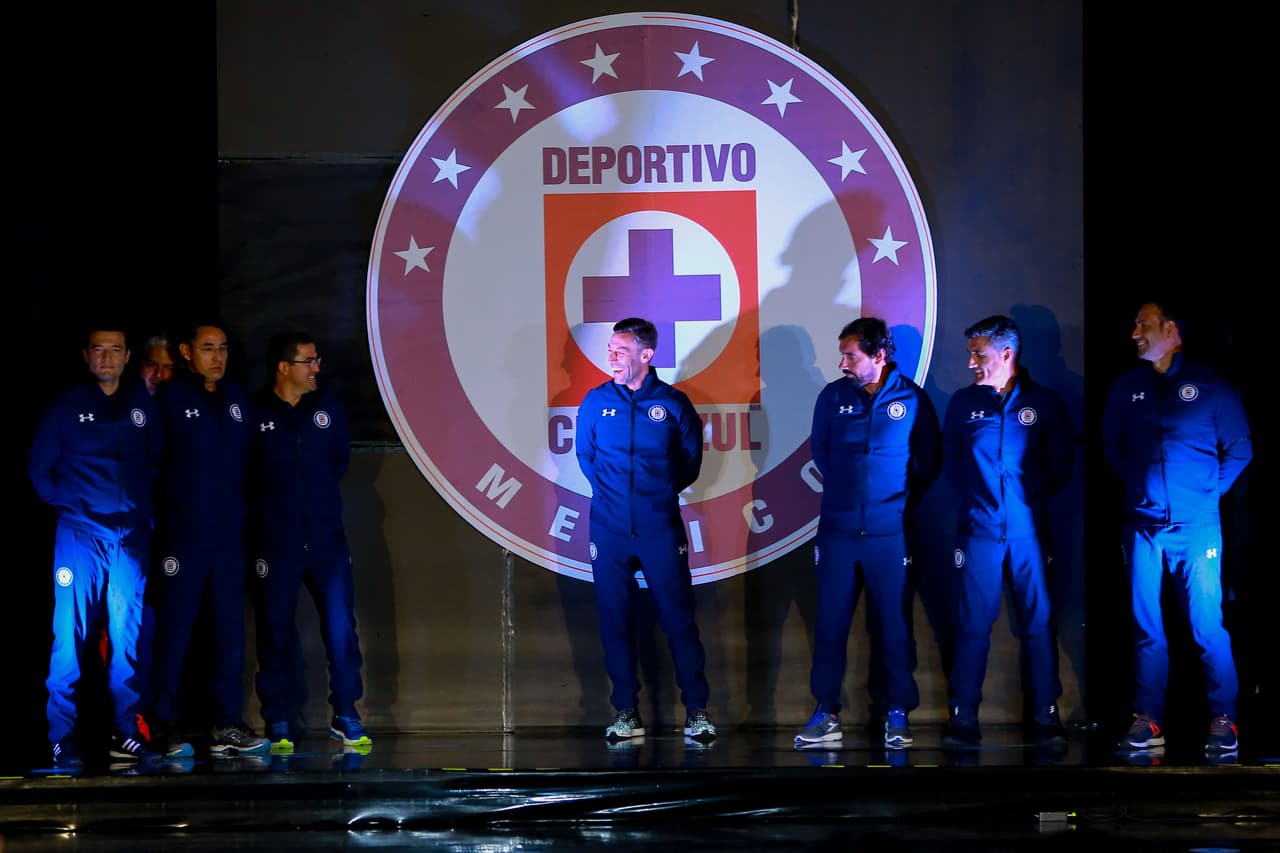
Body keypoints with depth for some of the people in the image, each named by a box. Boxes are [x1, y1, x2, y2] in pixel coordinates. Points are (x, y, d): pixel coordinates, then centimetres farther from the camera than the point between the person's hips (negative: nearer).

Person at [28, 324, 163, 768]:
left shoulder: (143, 404, 9)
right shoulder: (66, 406, 3)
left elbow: (157, 460, 13)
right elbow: (39, 466, 7)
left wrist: (146, 503, 3)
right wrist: (63, 502, 0)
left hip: (131, 535, 2)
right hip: (80, 534, -2)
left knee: (128, 635, 2)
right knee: (71, 634, -4)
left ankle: (126, 731, 8)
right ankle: (63, 739, -3)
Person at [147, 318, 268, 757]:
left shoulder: (236, 399, 14)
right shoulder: (169, 400, -4)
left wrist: (241, 514, 9)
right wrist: (163, 516, -8)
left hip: (229, 537, 5)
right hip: (183, 537, -5)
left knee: (231, 630, 4)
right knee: (175, 630, -1)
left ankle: (228, 724, 8)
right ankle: (163, 723, 6)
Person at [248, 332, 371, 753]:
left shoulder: (327, 407, 6)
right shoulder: (253, 414, -7)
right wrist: (268, 507, 6)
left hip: (326, 536, 3)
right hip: (275, 541, -3)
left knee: (341, 624, -3)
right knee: (275, 633, 4)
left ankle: (345, 716, 6)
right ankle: (278, 725, 12)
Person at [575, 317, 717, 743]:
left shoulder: (673, 403, -1)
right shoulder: (596, 401, 4)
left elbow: (691, 458, 11)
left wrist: (663, 492, 8)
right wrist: (609, 493, 11)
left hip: (660, 528, -2)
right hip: (610, 529, 2)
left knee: (679, 618, -1)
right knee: (615, 620, 4)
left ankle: (697, 709, 6)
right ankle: (625, 711, 12)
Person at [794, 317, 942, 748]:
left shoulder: (912, 399, -3)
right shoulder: (833, 397, 2)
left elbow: (929, 461, 7)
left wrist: (901, 500, 8)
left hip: (890, 533, -2)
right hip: (838, 530, 2)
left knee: (893, 624, 3)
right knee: (830, 623, 2)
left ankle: (897, 712, 12)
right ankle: (826, 713, 8)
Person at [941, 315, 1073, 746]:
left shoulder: (1044, 403, 2)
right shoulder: (963, 402, 5)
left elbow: (1062, 464, 9)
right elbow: (950, 461, 15)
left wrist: (1034, 498, 3)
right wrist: (975, 496, 7)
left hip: (1029, 530, 0)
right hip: (979, 530, 0)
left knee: (1038, 624, 2)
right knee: (973, 625, -1)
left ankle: (1045, 716, 9)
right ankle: (964, 717, 3)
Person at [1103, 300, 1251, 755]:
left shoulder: (1210, 386, -1)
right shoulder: (1126, 387, 8)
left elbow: (1239, 449, 4)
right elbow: (1112, 448, 19)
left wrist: (1210, 491, -1)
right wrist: (1137, 485, 9)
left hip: (1196, 526, -3)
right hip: (1143, 525, 3)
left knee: (1207, 624, -4)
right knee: (1146, 626, 5)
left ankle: (1223, 720, 3)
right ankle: (1147, 719, 11)